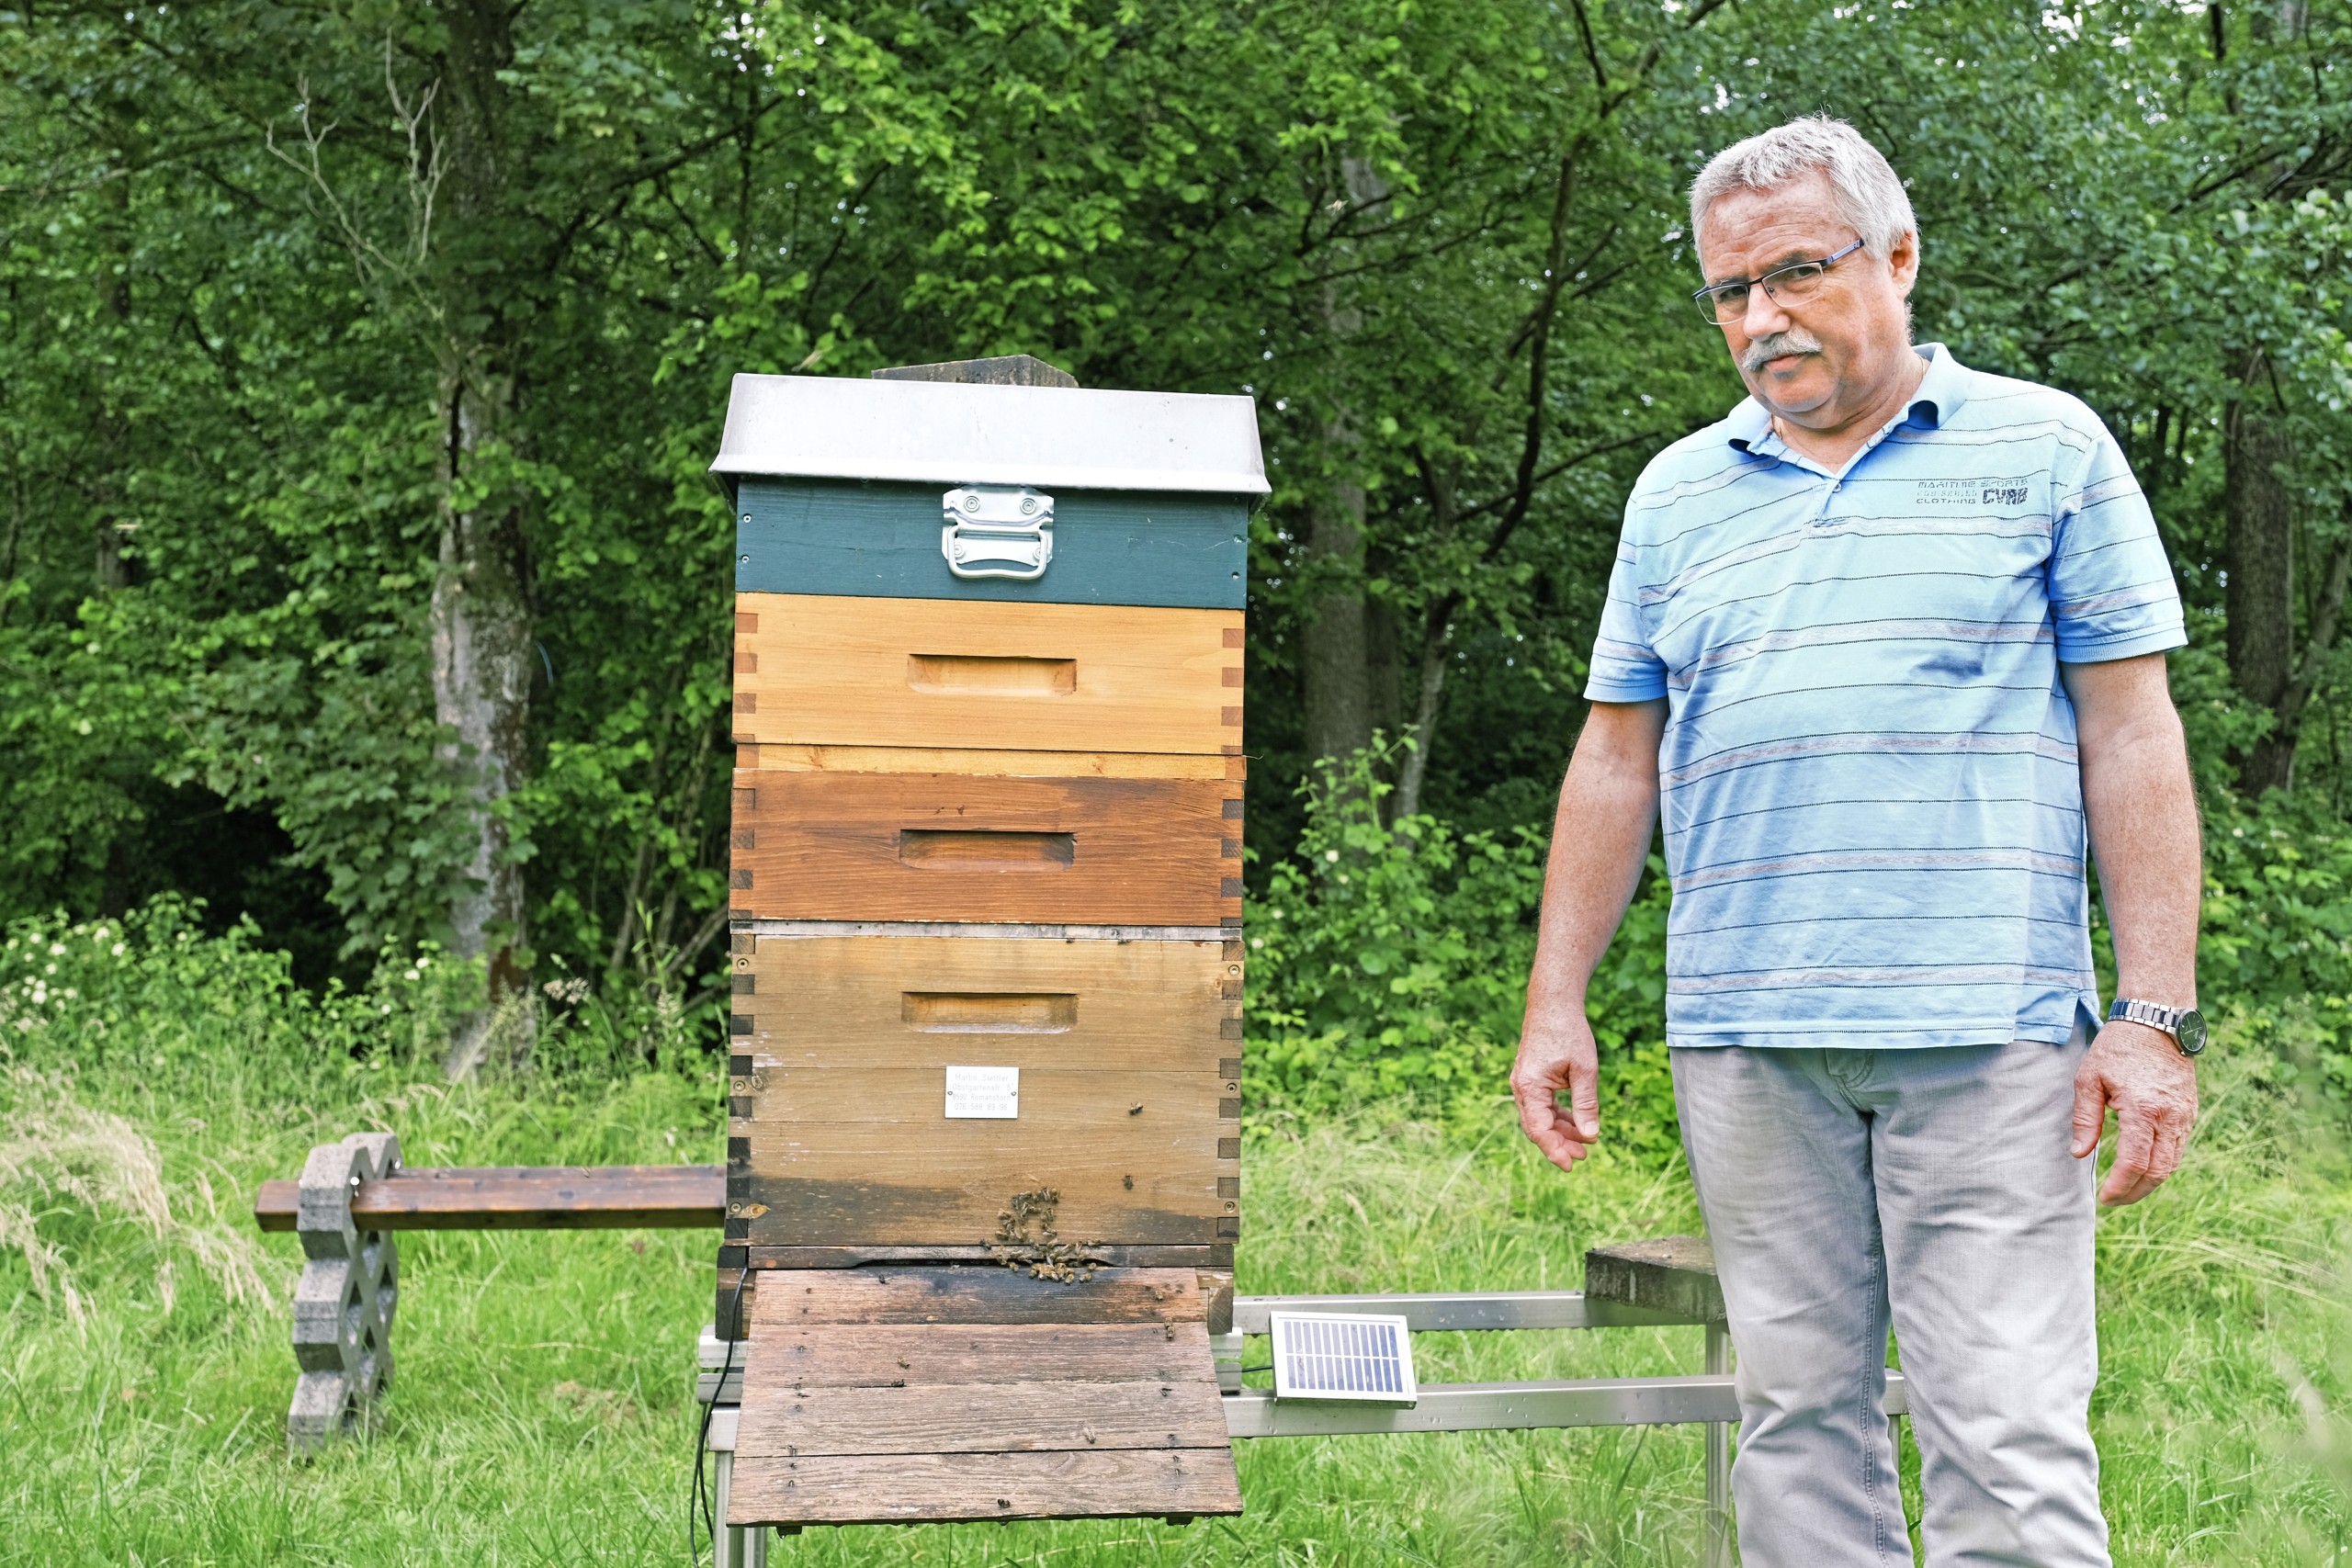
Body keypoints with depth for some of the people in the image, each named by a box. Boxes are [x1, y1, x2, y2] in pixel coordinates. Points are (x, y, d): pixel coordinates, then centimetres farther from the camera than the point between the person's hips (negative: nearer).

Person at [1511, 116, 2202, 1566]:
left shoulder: (2043, 449, 5)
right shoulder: (1678, 493, 15)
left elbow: (2130, 738, 1)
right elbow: (1617, 758, 16)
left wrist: (2159, 1017, -6)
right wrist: (1556, 1001, 10)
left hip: (1986, 1030, -3)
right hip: (1745, 1038, 4)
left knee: (2010, 1439, -6)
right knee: (1799, 1415, 8)